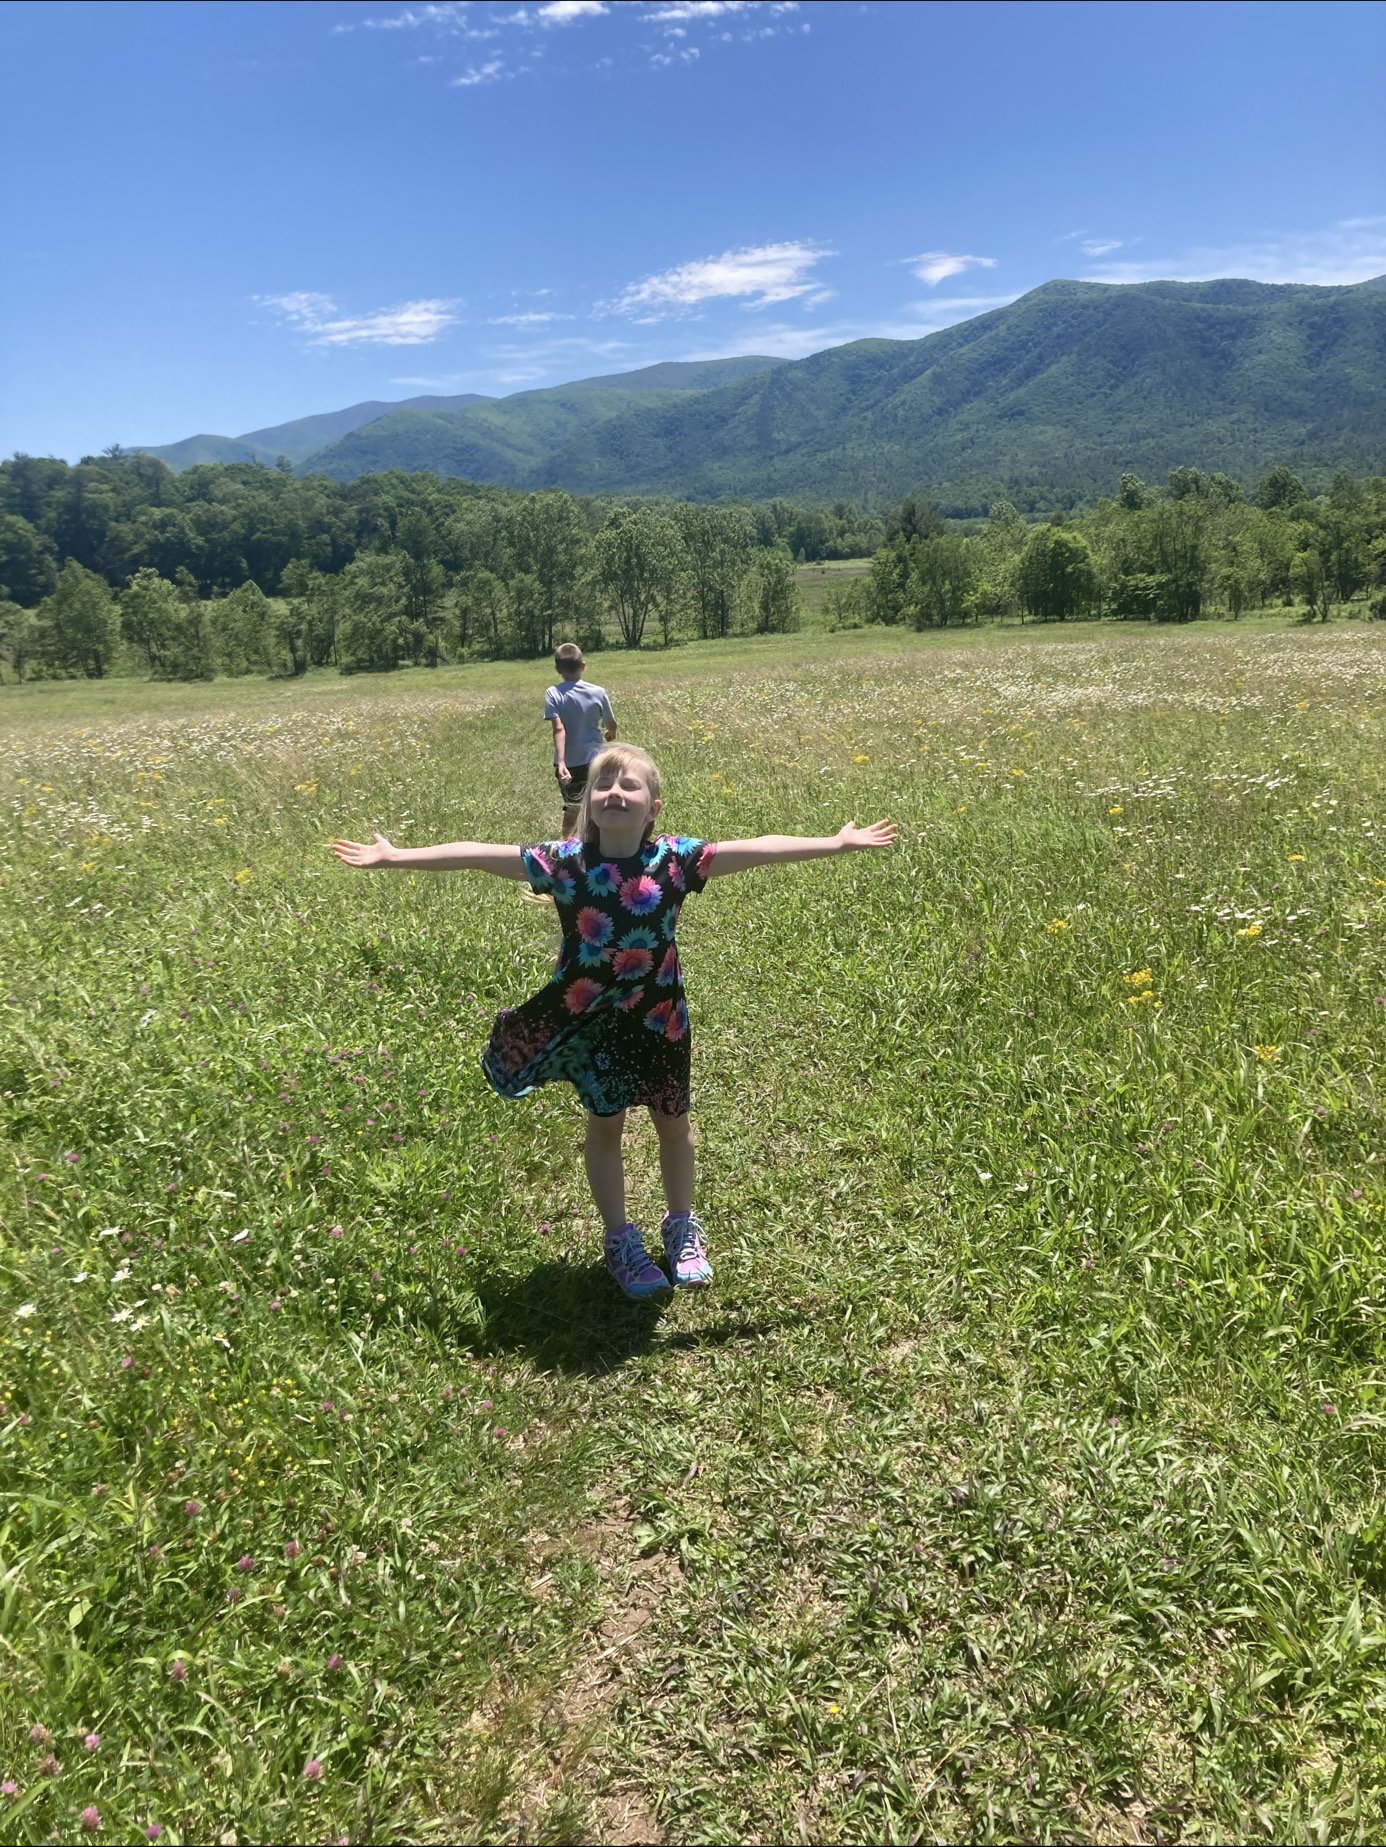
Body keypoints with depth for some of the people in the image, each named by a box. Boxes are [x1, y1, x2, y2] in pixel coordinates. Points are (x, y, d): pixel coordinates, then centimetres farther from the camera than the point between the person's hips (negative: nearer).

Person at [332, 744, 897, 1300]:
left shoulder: (676, 857, -13)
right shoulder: (565, 862, -14)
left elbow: (758, 850, -14)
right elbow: (476, 855, -12)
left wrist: (838, 842, -16)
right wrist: (394, 855, -12)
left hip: (659, 1016, 1)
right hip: (590, 1020, -1)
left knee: (672, 1121, 16)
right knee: (605, 1126, 14)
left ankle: (682, 1228, 39)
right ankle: (621, 1239, 32)